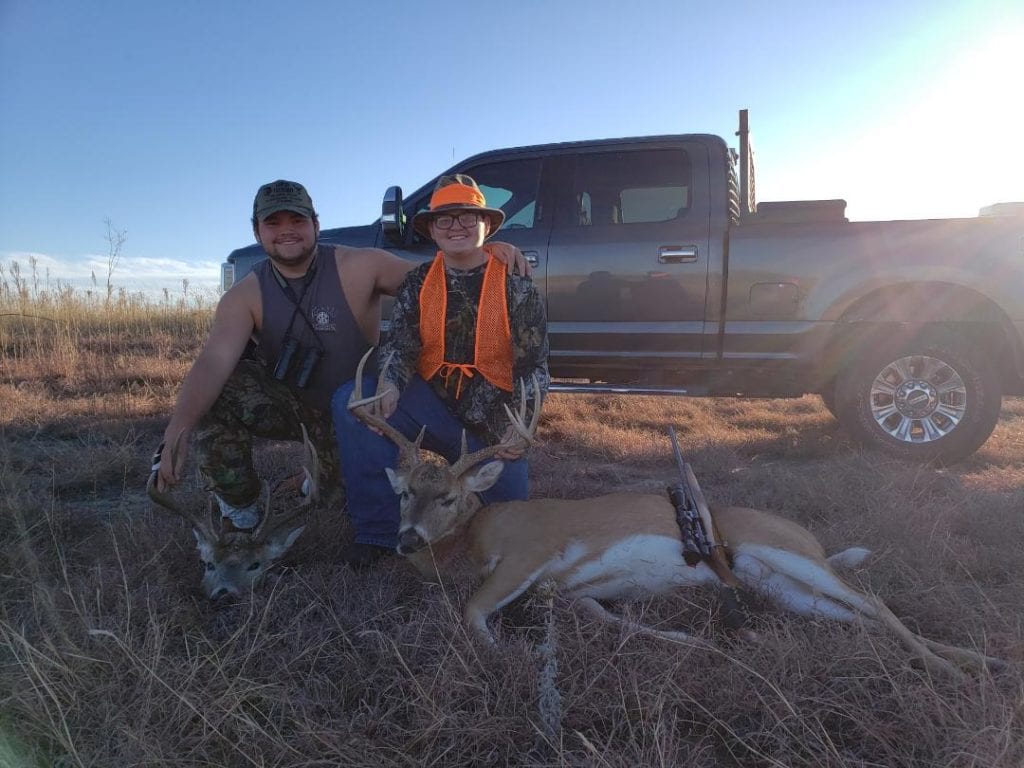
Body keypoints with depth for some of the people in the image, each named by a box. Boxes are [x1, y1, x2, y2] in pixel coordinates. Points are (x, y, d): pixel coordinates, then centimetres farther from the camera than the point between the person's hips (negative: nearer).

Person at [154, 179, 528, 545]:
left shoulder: (360, 267, -18)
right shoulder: (245, 296, -13)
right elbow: (213, 362, -28)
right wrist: (178, 426, -45)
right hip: (289, 405, 1)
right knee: (215, 393, -26)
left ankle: (321, 475, 27)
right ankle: (240, 510, -4)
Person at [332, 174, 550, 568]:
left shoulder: (517, 287, -6)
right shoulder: (418, 283, 2)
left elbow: (534, 366, -7)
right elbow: (400, 344, -6)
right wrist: (389, 383, -31)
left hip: (493, 421, -1)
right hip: (431, 405, 1)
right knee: (351, 402, -25)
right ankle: (379, 531, -14)